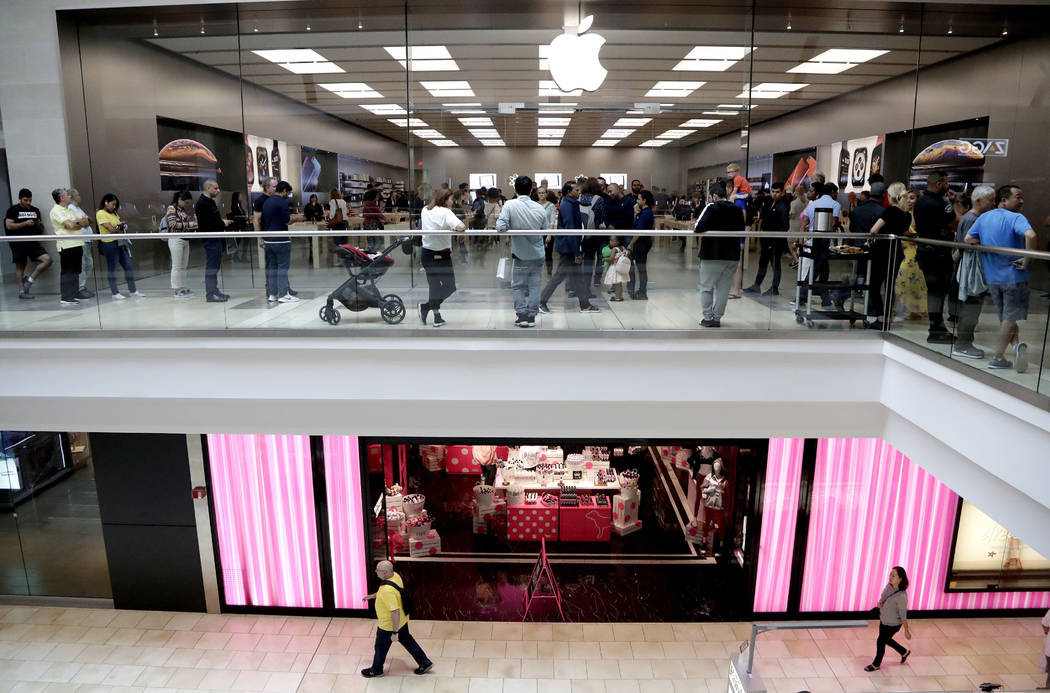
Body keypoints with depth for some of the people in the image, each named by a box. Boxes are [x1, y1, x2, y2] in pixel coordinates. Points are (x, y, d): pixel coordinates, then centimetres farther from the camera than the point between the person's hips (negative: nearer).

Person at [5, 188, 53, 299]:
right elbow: (9, 225, -7)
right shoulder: (13, 210, 2)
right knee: (20, 267, 1)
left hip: (33, 242, 4)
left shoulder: (35, 210, 15)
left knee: (47, 260, -11)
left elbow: (41, 230, 18)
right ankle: (22, 291, 5)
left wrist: (38, 224, -4)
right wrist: (25, 223, -15)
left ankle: (29, 279, 2)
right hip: (19, 243, -4)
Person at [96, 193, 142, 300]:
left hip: (120, 243, 8)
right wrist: (120, 229, 0)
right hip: (109, 244, -8)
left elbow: (122, 225, 10)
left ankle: (132, 290, 14)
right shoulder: (100, 213, -9)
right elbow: (111, 229, -16)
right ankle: (115, 293, 6)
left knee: (128, 265, 7)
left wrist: (117, 229, -10)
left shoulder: (113, 213, 16)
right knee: (112, 268, 1)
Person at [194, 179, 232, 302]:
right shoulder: (201, 203, -14)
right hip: (210, 239, -10)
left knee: (215, 266, 14)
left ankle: (215, 291, 22)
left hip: (215, 238, 10)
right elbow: (205, 223, -23)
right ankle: (210, 294, -5)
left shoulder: (210, 201, 18)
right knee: (211, 267, -8)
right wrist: (222, 223, -15)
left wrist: (222, 221, 10)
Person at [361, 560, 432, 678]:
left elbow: (395, 612, -34)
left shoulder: (387, 591, -38)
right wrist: (372, 596, 20)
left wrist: (395, 632, -27)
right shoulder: (395, 576, -10)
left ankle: (376, 670, 43)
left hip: (389, 625, -8)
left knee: (381, 647, 18)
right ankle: (424, 663, 35)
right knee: (407, 641, 25)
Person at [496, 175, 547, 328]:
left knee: (518, 286, 11)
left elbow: (500, 227, -20)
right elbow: (544, 231, 3)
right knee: (534, 286, 10)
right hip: (538, 254, 3)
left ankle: (522, 315, 8)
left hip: (520, 254, -2)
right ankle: (532, 317, 13)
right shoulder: (540, 208, -5)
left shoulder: (510, 205, -13)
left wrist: (510, 228, -1)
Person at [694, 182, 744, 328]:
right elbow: (741, 230, 10)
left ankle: (708, 318, 8)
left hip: (712, 254, -4)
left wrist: (697, 229, 1)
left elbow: (699, 227, -20)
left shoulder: (712, 207, -10)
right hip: (732, 254, 4)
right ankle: (717, 318, 14)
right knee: (723, 288, 11)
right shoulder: (737, 210, 4)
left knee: (706, 287, 8)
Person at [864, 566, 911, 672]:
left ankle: (876, 664, 35)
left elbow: (903, 615, -23)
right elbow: (883, 597, 9)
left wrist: (906, 631, -13)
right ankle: (904, 652, 52)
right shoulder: (889, 585, -11)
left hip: (893, 624, -7)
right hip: (883, 620, 7)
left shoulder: (901, 596, -33)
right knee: (886, 639, 26)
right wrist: (880, 602, -12)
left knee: (880, 641, 10)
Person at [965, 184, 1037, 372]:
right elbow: (1031, 236, -30)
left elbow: (968, 239, 6)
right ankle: (998, 357, -3)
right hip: (1014, 276, -5)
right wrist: (1026, 260, -19)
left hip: (992, 277, 5)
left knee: (1005, 317, 17)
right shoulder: (1016, 218, -13)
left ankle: (1016, 344, 4)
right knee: (1010, 318, 2)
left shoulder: (983, 218, 6)